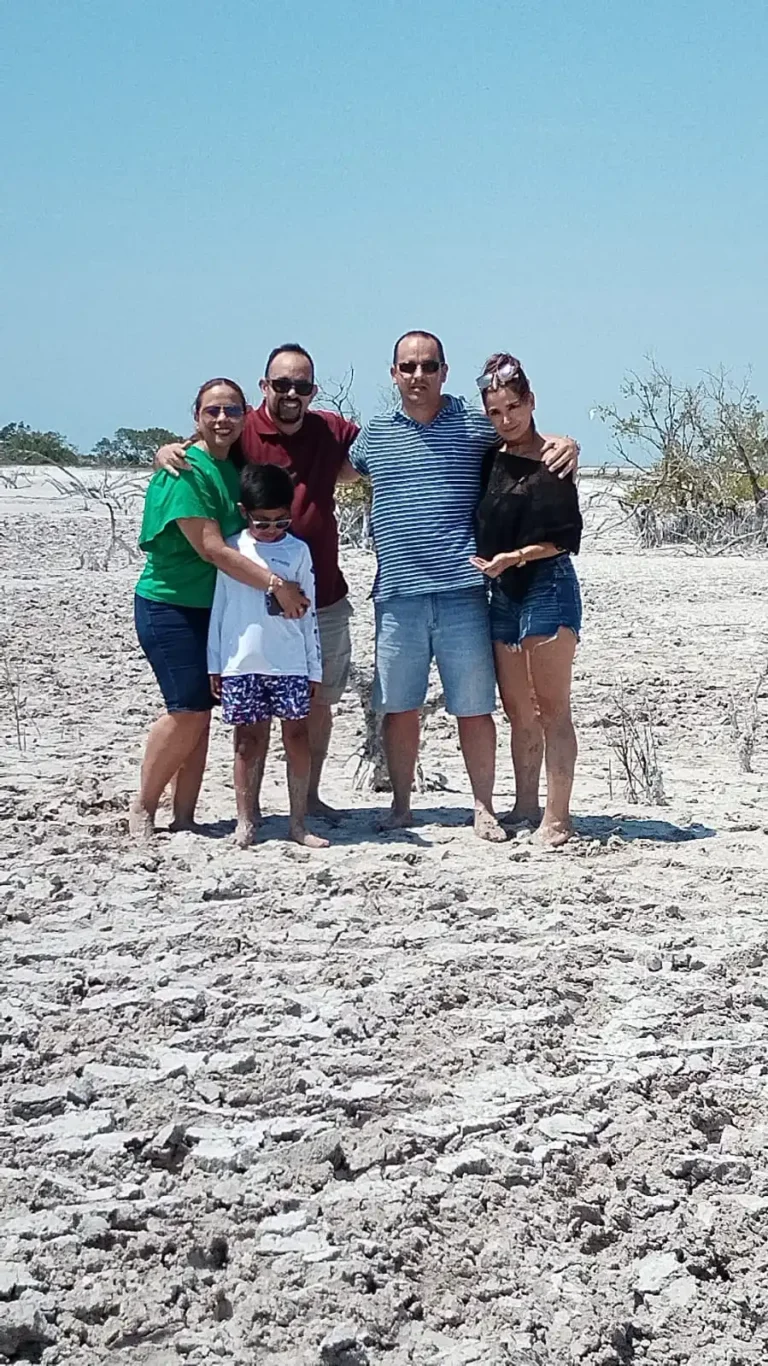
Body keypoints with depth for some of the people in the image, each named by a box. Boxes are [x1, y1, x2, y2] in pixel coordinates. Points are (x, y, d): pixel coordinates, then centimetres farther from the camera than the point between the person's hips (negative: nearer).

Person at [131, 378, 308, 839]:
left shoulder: (235, 467, 8)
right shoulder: (187, 471, -16)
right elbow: (211, 548, -23)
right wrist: (275, 584, -24)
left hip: (216, 608, 7)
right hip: (170, 606, -7)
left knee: (202, 713, 5)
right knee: (189, 710, -13)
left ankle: (185, 819, 10)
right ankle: (142, 810, 3)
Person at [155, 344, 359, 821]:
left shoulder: (332, 432, 3)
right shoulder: (241, 432, -7)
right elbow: (184, 455, -1)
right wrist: (166, 453, -23)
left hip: (325, 599, 4)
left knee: (319, 702, 15)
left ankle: (309, 795, 30)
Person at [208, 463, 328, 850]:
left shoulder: (298, 551, 5)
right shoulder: (232, 549, 4)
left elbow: (308, 612, 7)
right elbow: (218, 607, 7)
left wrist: (314, 668, 5)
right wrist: (214, 664, 4)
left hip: (290, 662, 0)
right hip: (241, 662, 0)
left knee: (297, 736, 0)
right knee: (249, 739, 4)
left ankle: (298, 823, 6)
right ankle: (245, 822, 11)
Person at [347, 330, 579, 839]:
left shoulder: (476, 425, 5)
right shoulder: (374, 434, 11)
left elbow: (531, 445, 14)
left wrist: (565, 445, -8)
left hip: (462, 589, -2)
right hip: (397, 593, 2)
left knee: (474, 707, 2)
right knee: (399, 707, 8)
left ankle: (484, 807, 14)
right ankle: (401, 804, 21)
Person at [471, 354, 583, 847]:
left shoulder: (553, 458, -7)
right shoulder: (492, 459, 12)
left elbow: (567, 537, -11)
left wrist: (515, 557, -18)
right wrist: (485, 560, 7)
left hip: (548, 585, -7)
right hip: (502, 591, 7)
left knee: (552, 708, -6)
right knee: (518, 712, 11)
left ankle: (557, 817, -5)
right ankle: (525, 809, 19)